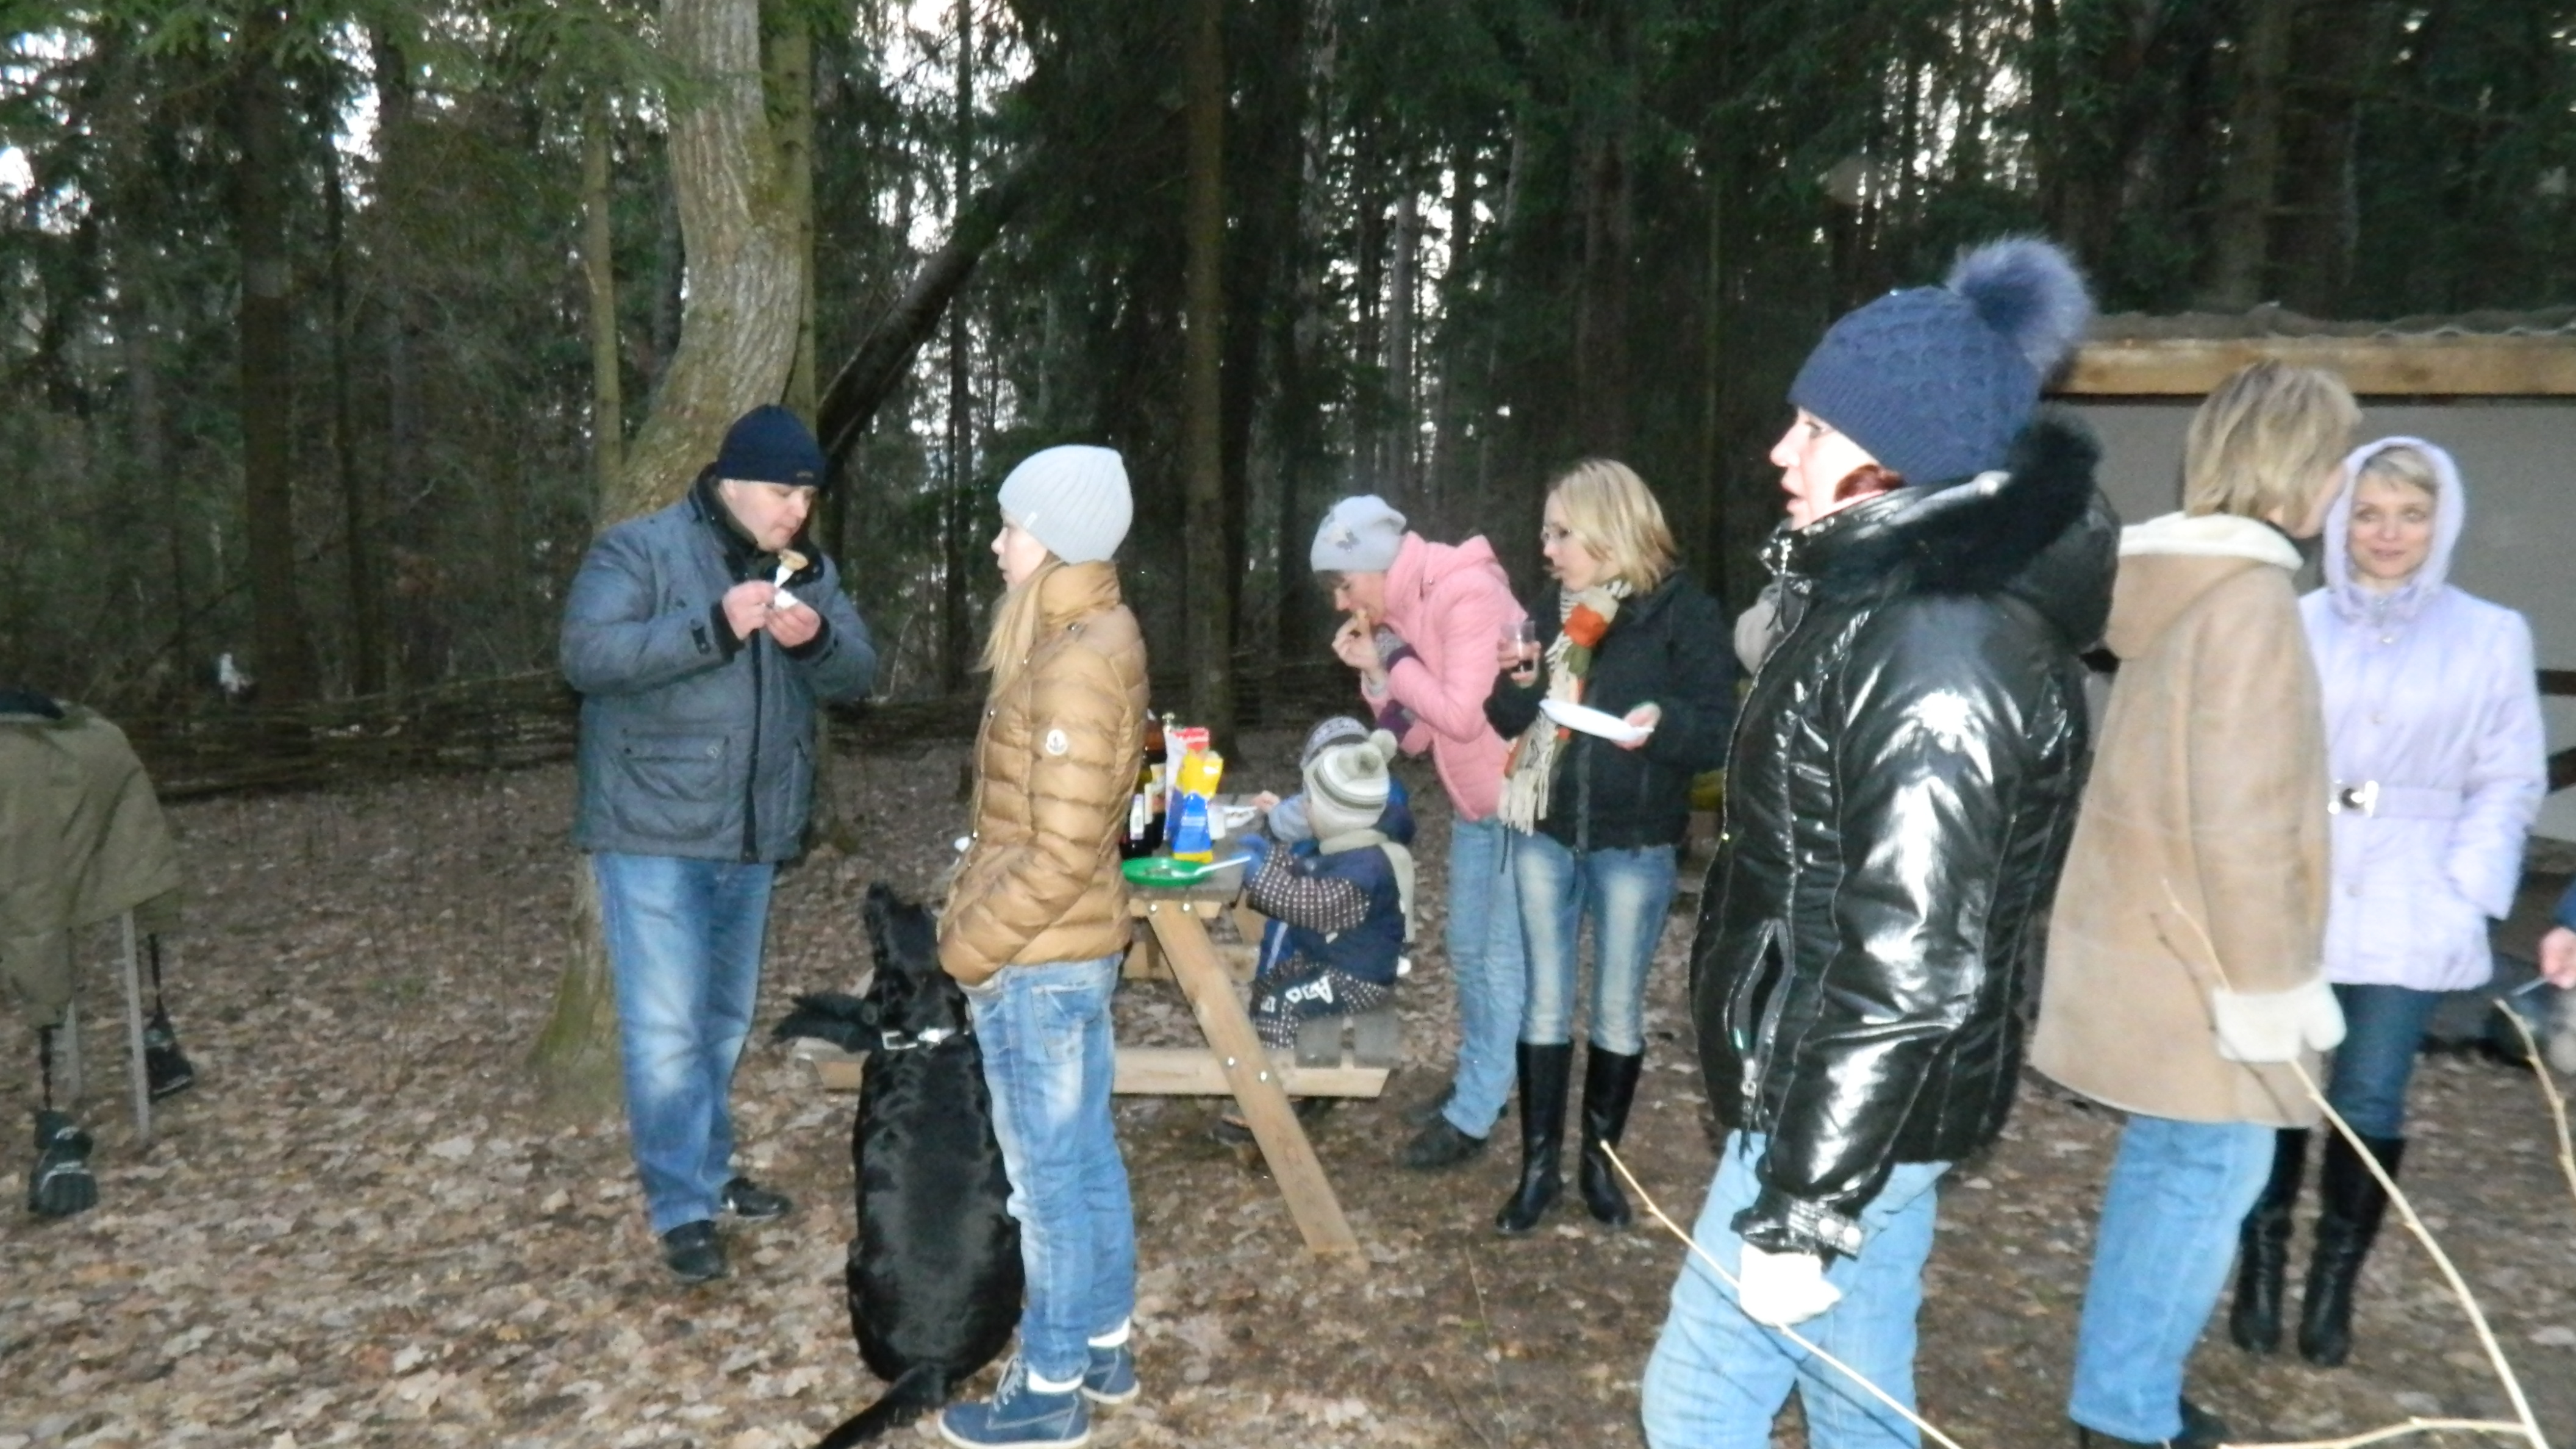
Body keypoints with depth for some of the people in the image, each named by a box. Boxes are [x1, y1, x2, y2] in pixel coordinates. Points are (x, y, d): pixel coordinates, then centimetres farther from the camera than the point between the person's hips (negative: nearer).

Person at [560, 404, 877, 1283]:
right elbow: (587, 655, -21)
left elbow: (858, 674, 4)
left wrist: (815, 640, -18)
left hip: (753, 837, 6)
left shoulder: (808, 569, 9)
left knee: (725, 1019, 17)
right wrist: (715, 627, -30)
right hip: (653, 832, -6)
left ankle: (707, 1171, 32)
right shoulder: (638, 550, -9)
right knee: (667, 1026, -7)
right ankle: (682, 1208, 4)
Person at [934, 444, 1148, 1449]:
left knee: (1047, 1173, 4)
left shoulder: (1073, 665, -23)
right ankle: (1104, 1346, 34)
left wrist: (969, 946, -13)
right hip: (1077, 949, 10)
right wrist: (984, 921, 16)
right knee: (1086, 1154, 19)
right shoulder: (1095, 638, 8)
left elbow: (1059, 855, -25)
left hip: (1036, 959, -10)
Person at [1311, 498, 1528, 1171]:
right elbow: (1416, 736, 6)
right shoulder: (1401, 613, 5)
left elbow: (1462, 716, -27)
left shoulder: (1468, 596, -22)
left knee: (1504, 957, -2)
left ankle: (1472, 1115, 6)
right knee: (1467, 948, 18)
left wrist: (1394, 658, -17)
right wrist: (1375, 672, -9)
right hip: (1473, 805, 9)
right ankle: (1475, 1078, 34)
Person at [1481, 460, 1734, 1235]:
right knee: (1546, 1003, 9)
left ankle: (1601, 1159, 28)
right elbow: (1512, 723, 12)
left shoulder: (1683, 612, -9)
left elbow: (1721, 730, -12)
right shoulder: (1552, 608, 8)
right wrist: (1518, 681, -9)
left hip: (1633, 844, -4)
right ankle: (1538, 1165, 20)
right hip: (1544, 834, 4)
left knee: (1618, 1010, 9)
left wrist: (1664, 724, -31)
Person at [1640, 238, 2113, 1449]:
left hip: (1854, 1115, -10)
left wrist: (1802, 1205, -21)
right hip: (1864, 1108, 10)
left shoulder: (1939, 645, -24)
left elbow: (1909, 962, -26)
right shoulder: (1896, 597, 8)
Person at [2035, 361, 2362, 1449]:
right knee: (2210, 1172, 1)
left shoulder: (2183, 585, 10)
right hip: (2196, 951, -9)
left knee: (2165, 1164, 17)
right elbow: (2239, 817, -21)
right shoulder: (2248, 596, -18)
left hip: (2151, 933, 9)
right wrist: (2265, 983, -16)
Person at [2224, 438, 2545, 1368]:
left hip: (2407, 911, 0)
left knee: (2368, 1103, 4)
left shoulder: (2491, 638, 3)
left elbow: (2509, 781, 4)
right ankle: (2261, 1272, 22)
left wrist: (2465, 893, -7)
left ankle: (2334, 1285, 23)